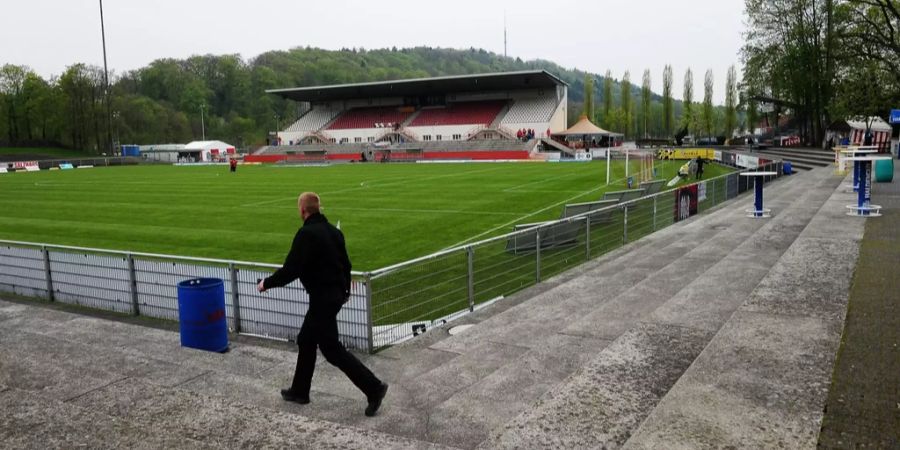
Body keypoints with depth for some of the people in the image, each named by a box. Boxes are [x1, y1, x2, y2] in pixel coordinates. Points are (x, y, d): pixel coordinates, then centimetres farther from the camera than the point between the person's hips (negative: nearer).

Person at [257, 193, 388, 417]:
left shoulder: (306, 234, -18)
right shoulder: (333, 231, 9)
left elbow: (291, 270, -20)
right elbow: (345, 263, 16)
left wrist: (266, 283, -4)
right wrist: (345, 290, 31)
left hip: (322, 298, -9)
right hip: (335, 295, 9)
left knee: (332, 349, -3)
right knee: (306, 341, 20)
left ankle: (373, 387, -4)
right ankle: (299, 391, 30)